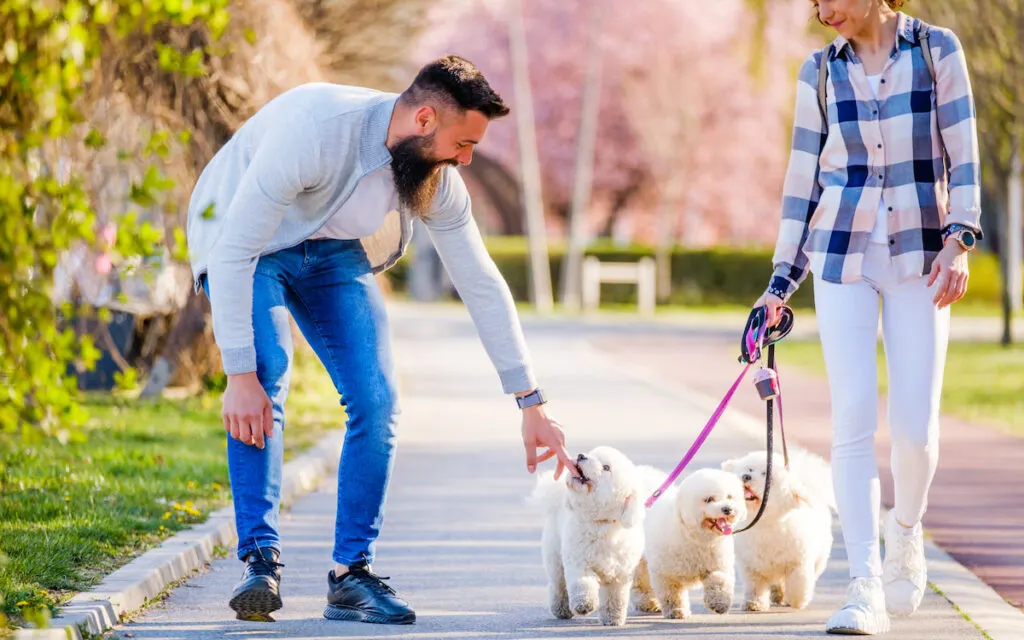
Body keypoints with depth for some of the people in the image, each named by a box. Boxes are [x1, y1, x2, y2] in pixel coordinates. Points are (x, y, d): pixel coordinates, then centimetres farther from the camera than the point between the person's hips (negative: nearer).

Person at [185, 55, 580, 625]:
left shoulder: (439, 181, -17)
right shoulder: (315, 129, -37)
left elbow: (484, 286, -6)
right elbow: (232, 254, -35)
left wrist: (532, 403, -6)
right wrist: (240, 374, -38)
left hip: (332, 255, 5)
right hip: (245, 246, -5)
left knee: (377, 401, -12)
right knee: (266, 378, -30)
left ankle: (352, 574, -4)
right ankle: (262, 560, -26)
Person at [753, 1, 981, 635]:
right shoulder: (821, 70, 7)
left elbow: (963, 160, 0)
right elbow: (803, 177, 11)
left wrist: (959, 241, -12)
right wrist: (782, 278, 9)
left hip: (918, 257, -1)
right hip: (842, 256, 1)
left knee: (916, 427, -5)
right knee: (854, 419, -9)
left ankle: (906, 529, 27)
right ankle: (866, 589, -9)